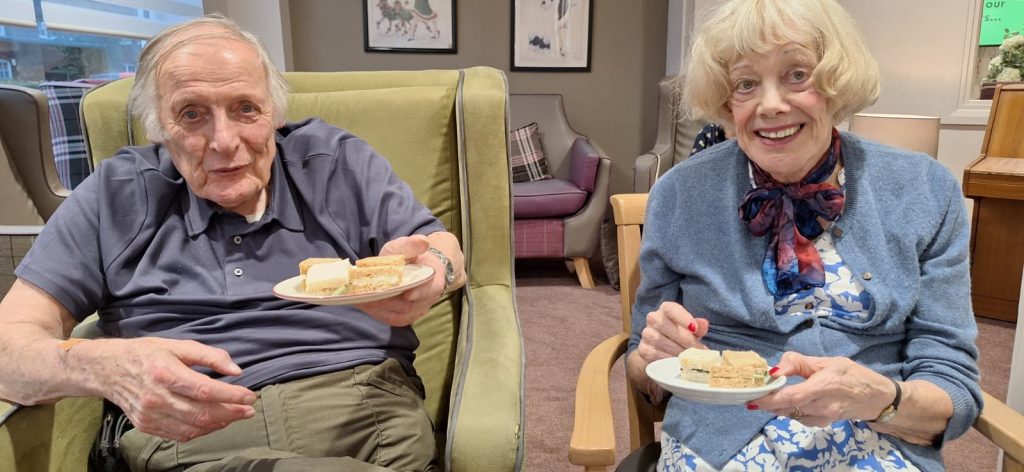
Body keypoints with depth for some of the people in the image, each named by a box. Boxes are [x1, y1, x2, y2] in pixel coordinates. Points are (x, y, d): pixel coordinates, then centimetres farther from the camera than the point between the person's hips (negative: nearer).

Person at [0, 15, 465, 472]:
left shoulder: (337, 161, 11)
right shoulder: (115, 196, 10)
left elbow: (445, 250, 10)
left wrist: (430, 268, -18)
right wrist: (103, 366, -20)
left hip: (365, 416, 2)